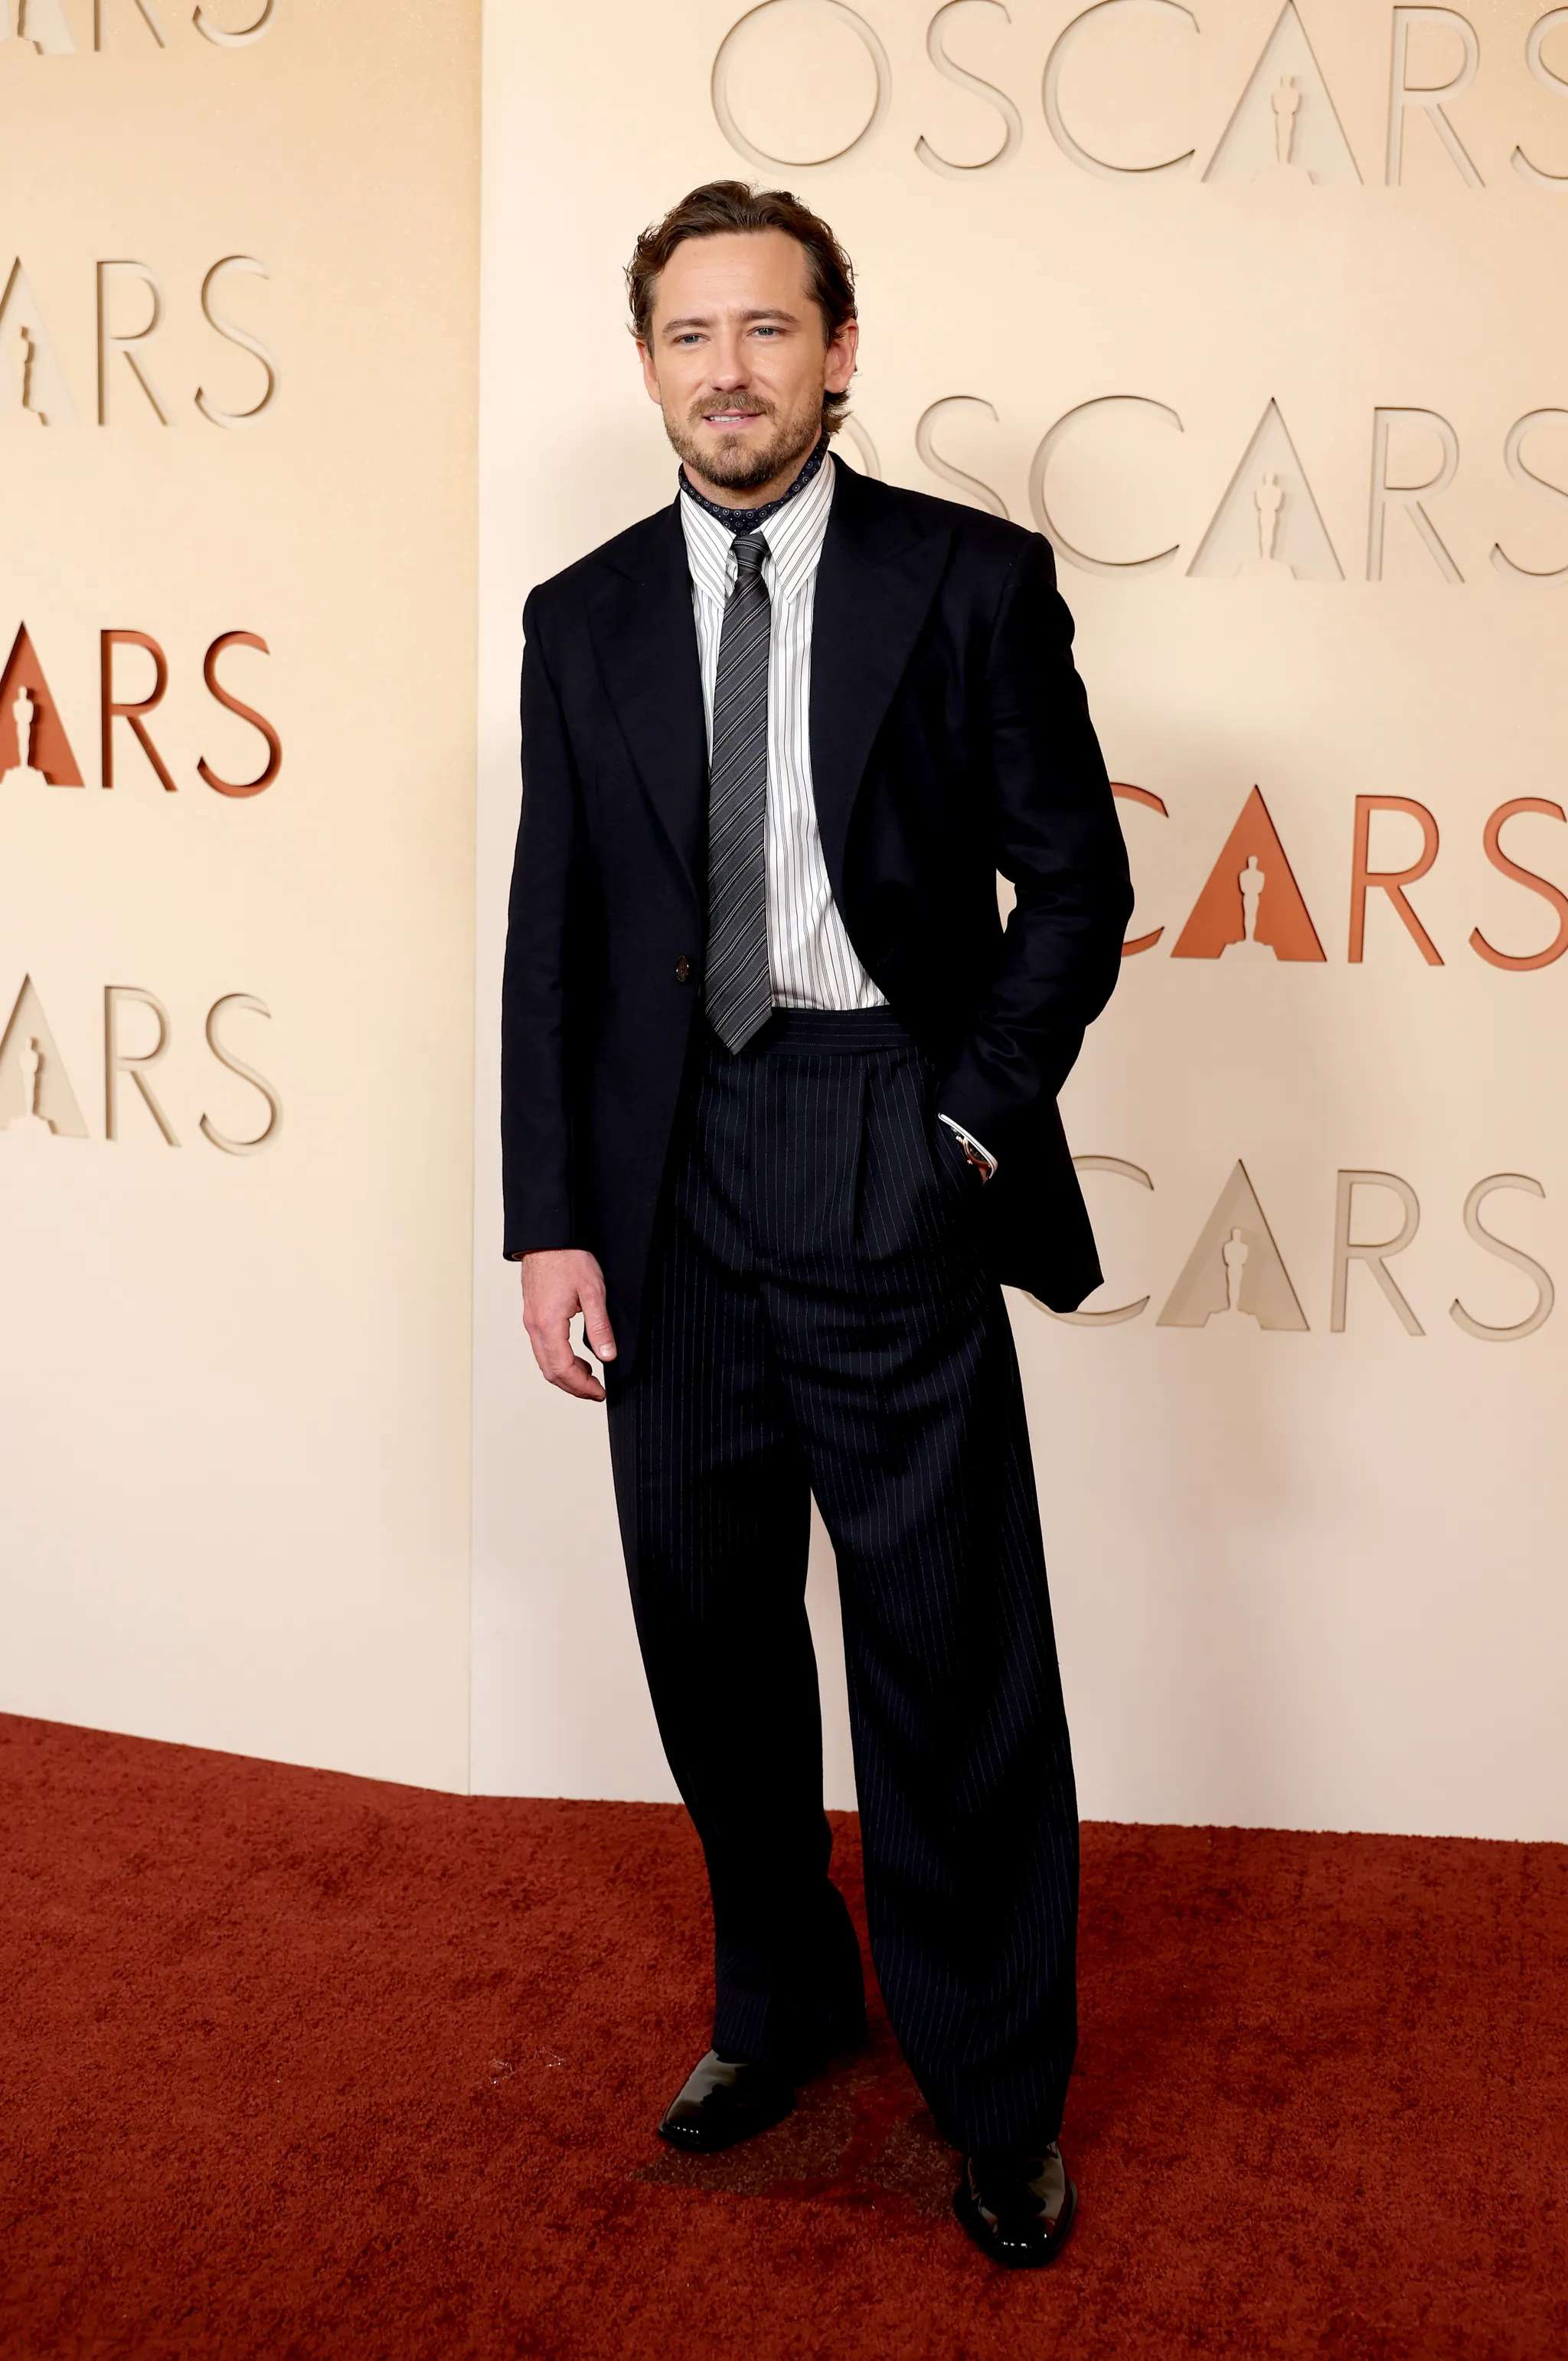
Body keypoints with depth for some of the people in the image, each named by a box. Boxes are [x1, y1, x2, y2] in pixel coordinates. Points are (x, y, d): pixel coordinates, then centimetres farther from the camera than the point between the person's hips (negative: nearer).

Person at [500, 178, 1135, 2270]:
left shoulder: (974, 581, 0)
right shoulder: (584, 619, 9)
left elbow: (1076, 884, 1)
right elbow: (552, 937, 8)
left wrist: (975, 1127, -8)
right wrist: (549, 1219, 1)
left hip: (887, 1163, -3)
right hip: (670, 1178, 4)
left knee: (955, 1654, 3)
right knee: (712, 1629, 14)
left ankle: (998, 2092, 22)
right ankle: (782, 2000, 36)